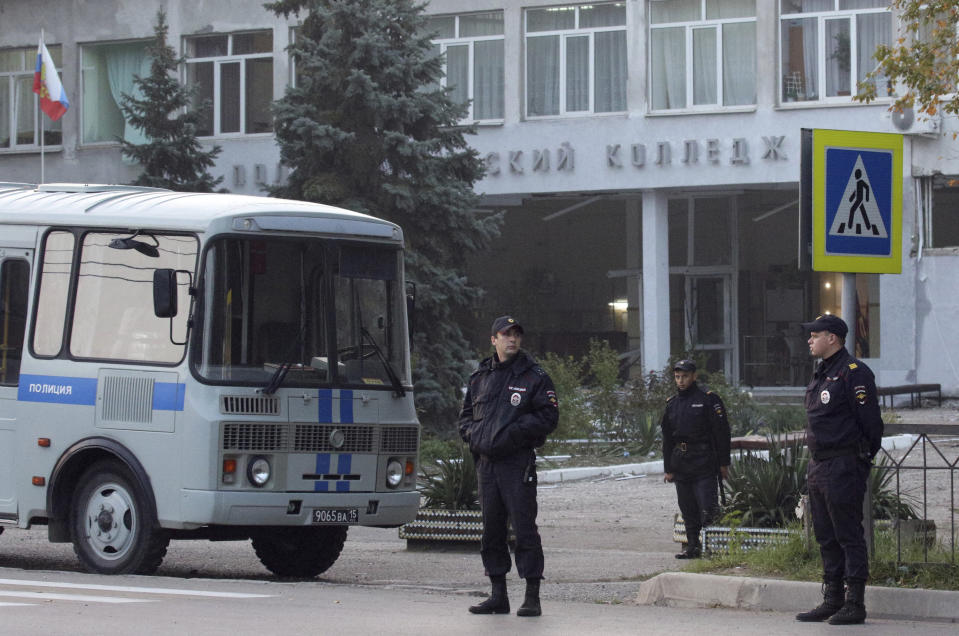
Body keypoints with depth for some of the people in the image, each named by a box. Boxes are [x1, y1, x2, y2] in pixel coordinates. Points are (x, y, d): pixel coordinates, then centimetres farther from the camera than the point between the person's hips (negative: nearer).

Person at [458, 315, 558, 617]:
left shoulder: (534, 377, 0)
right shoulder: (479, 377, 15)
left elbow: (548, 417, -6)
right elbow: (466, 415, 22)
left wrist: (512, 432, -15)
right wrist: (473, 434, 0)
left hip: (518, 463, -5)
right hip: (486, 462, 5)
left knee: (524, 528, -7)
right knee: (491, 529, 9)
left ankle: (532, 597, -4)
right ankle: (498, 595, 17)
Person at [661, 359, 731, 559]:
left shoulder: (708, 400, -3)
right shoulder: (672, 404, 14)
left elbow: (722, 432, -5)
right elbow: (667, 439, 19)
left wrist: (723, 464, -8)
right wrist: (668, 469, 14)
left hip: (704, 465, -6)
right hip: (681, 466, 6)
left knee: (708, 509, -11)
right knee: (688, 511, 8)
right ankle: (693, 547, 13)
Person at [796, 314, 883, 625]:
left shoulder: (853, 373, -12)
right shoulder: (821, 375, 17)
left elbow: (870, 422, -14)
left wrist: (862, 459, -12)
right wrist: (816, 464, 17)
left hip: (843, 468, -10)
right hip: (818, 468, 10)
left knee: (849, 536, -6)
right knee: (826, 537, 13)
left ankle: (854, 604, -3)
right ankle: (832, 601, 19)